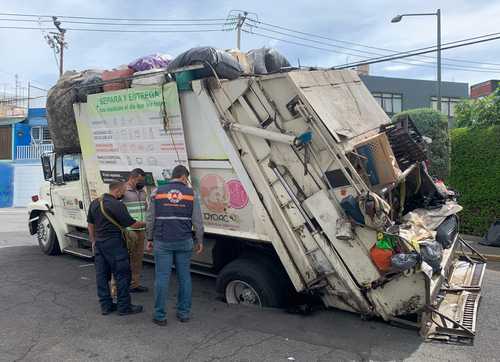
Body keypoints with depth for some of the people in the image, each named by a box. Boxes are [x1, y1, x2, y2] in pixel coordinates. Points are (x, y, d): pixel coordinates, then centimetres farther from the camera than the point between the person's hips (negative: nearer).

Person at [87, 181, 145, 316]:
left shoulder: (95, 203, 9)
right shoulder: (116, 205, -16)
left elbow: (90, 224, 17)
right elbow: (132, 224, -14)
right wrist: (146, 224, 1)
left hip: (99, 243, 9)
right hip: (114, 244, -8)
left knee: (101, 275, 12)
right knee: (122, 275, 0)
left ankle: (105, 305, 20)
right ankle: (124, 307, 6)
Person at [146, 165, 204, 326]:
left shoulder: (158, 192, 1)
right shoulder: (191, 193, 0)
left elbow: (150, 219, 3)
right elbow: (197, 221, 1)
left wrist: (150, 239, 13)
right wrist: (199, 241, 10)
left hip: (162, 242, 0)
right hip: (184, 242, 1)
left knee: (162, 278, 3)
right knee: (184, 277, 10)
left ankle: (160, 316, 10)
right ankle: (184, 313, 18)